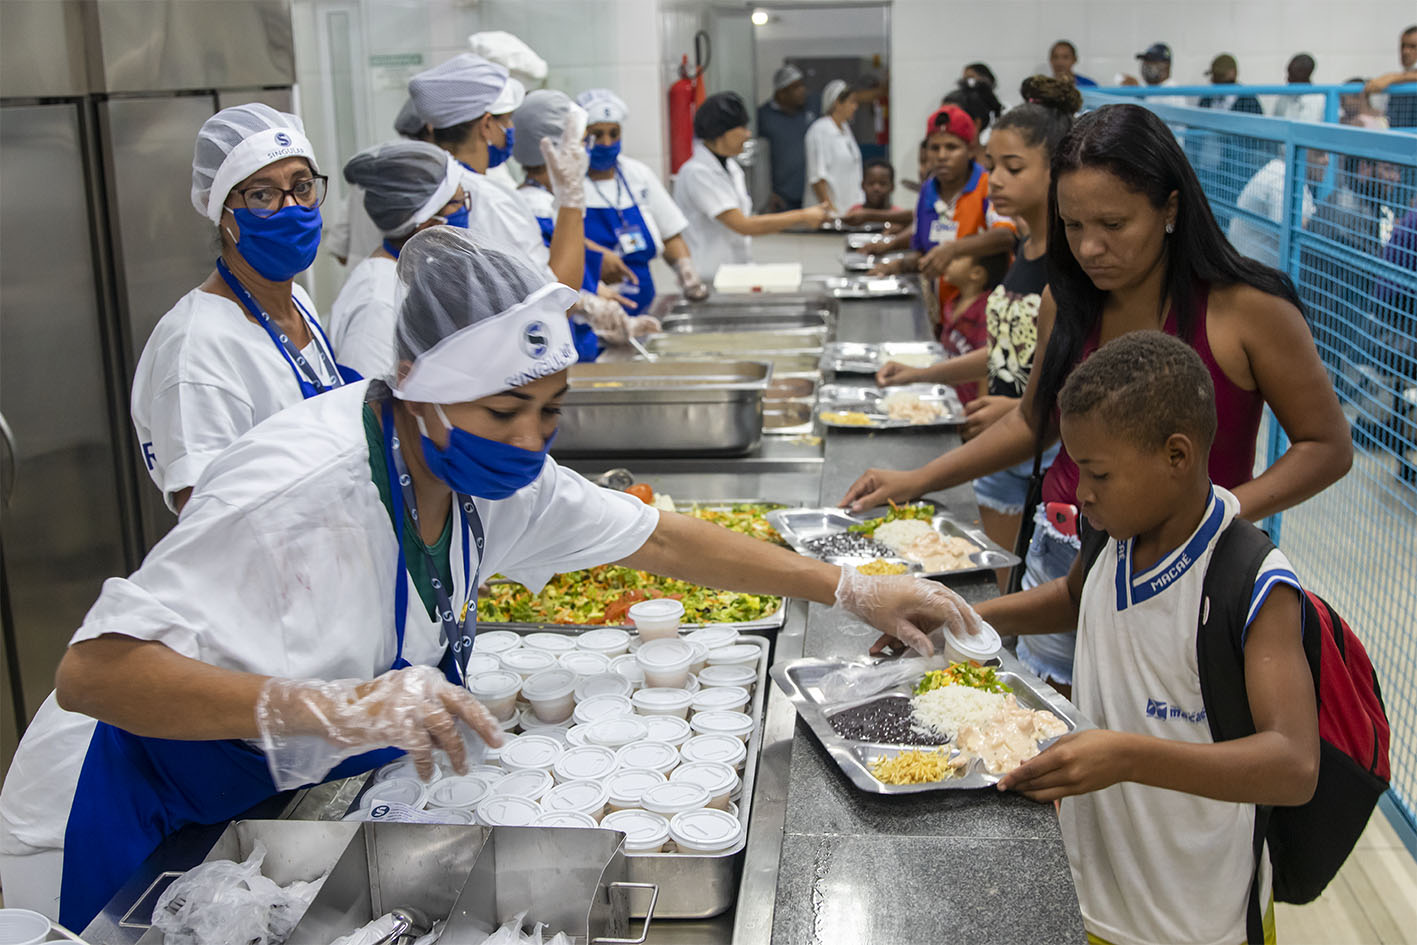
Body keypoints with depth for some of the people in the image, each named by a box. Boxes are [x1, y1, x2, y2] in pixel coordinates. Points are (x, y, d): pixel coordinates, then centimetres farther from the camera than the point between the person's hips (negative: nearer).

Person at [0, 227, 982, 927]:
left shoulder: (487, 465, -11)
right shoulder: (304, 487, -34)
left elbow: (660, 538, -1)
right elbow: (93, 672, -36)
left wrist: (851, 589, -5)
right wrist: (331, 708, -49)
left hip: (287, 805, 7)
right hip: (134, 830, -6)